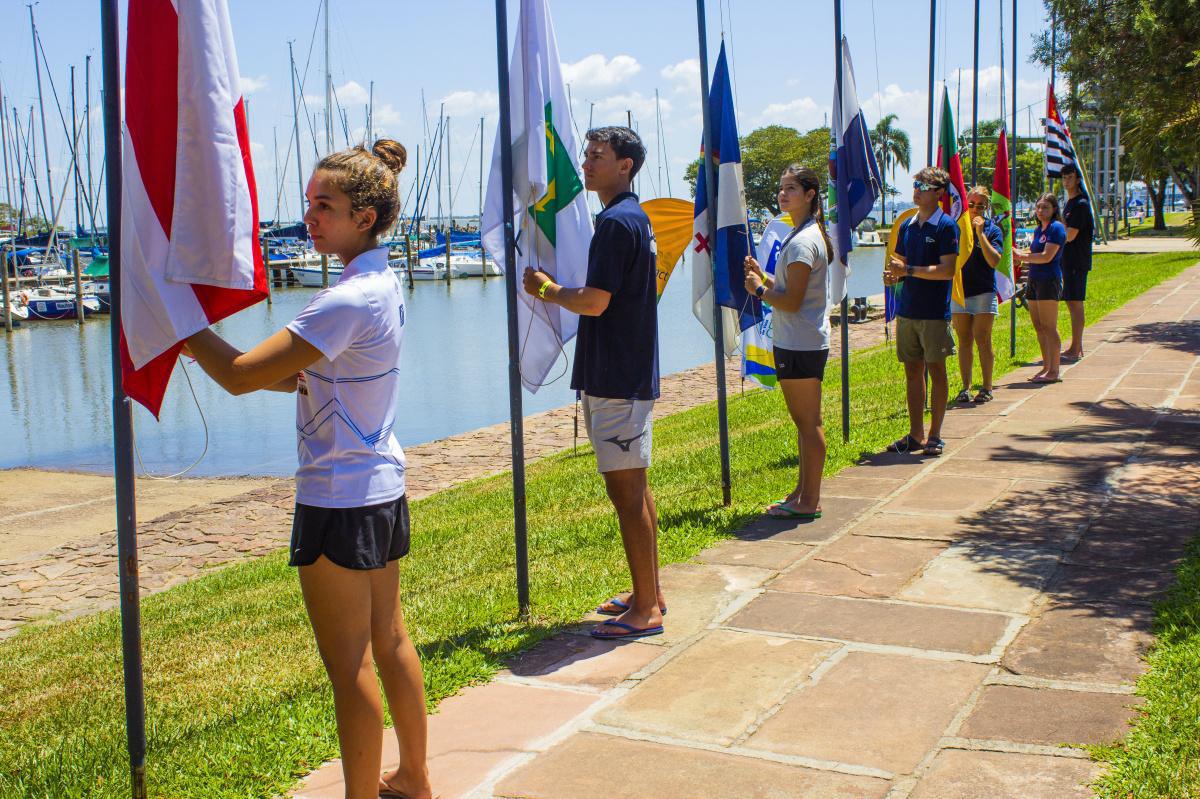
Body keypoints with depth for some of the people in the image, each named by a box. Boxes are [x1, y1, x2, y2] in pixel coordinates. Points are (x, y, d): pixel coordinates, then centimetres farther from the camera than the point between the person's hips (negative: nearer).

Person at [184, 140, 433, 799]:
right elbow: (299, 378, 11)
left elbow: (241, 376, -24)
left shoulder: (348, 300, -22)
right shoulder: (383, 284, 8)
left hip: (340, 502, -10)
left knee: (350, 668, 2)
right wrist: (202, 345, 1)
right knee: (389, 641, 20)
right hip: (383, 488, 10)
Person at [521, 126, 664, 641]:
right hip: (631, 374, 11)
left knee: (626, 492, -5)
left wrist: (547, 290, -5)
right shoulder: (635, 217, 16)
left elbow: (594, 302, -21)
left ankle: (645, 610, 2)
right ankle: (648, 593, 26)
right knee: (634, 488, 16)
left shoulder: (616, 222, -16)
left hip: (616, 381, -11)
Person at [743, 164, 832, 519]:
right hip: (799, 342, 11)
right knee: (804, 422, 17)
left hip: (800, 346, -11)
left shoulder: (802, 242, -18)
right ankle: (803, 492, 27)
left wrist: (759, 289, -8)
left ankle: (808, 502, 4)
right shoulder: (807, 234, 15)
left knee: (808, 423, -3)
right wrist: (762, 276, 8)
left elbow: (791, 302, -22)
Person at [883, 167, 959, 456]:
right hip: (907, 310, 6)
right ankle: (915, 434, 17)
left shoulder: (946, 226, -8)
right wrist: (893, 276, -2)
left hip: (934, 312, -6)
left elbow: (947, 270, -16)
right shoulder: (907, 226, 12)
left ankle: (935, 435, 9)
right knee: (912, 371, 9)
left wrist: (909, 270, -19)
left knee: (936, 371, 1)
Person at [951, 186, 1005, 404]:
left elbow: (994, 261, -14)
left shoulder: (993, 230, -1)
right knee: (964, 341, 6)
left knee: (982, 340, -4)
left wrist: (980, 233, -18)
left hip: (983, 292, -3)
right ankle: (965, 388, 11)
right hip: (959, 290, 3)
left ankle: (987, 388, 5)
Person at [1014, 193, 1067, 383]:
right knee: (1039, 327, 11)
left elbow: (1047, 256, -18)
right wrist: (1018, 253, 6)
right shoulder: (1038, 229, 16)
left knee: (1049, 327, -7)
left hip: (1049, 281, -9)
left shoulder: (1056, 228, -10)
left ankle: (1053, 371, -4)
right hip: (1034, 280, 9)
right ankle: (1046, 367, 19)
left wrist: (1022, 257, -12)